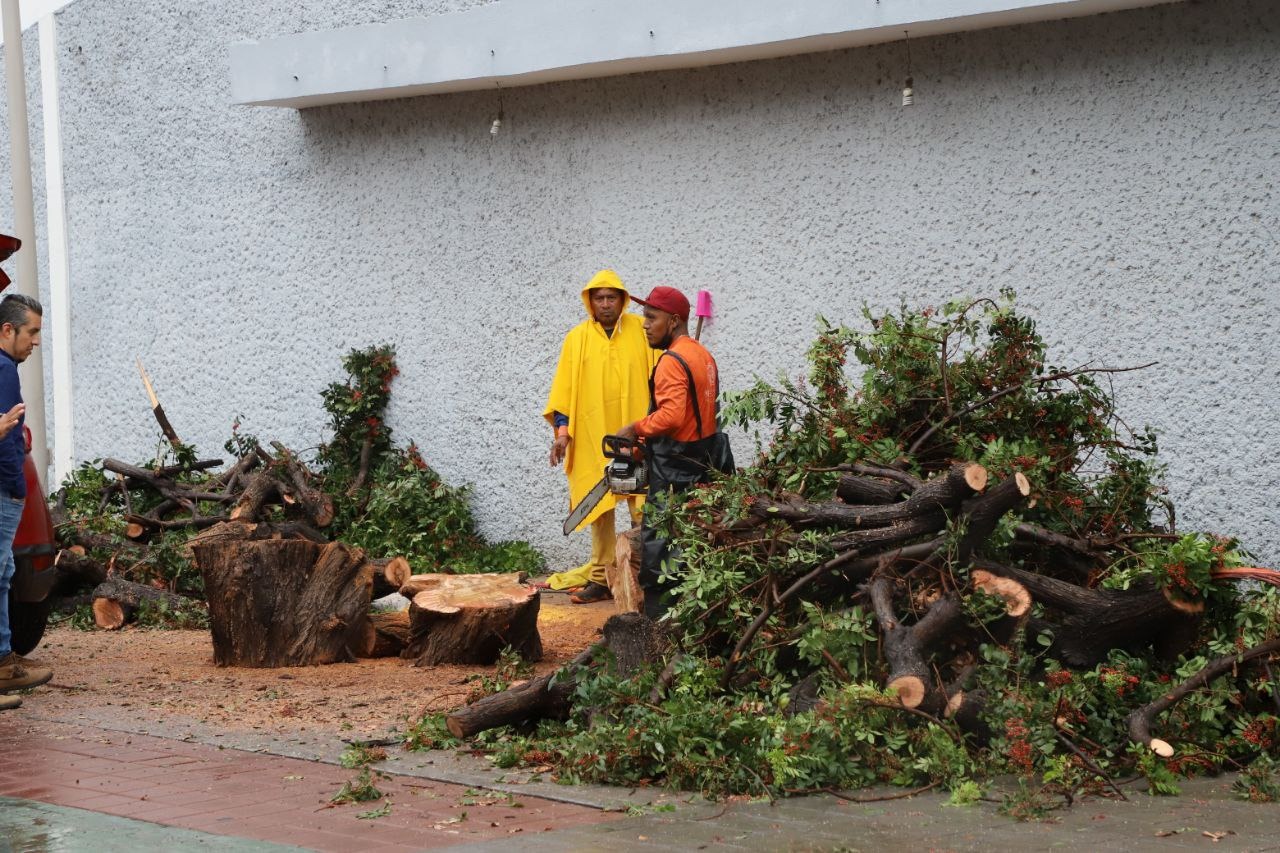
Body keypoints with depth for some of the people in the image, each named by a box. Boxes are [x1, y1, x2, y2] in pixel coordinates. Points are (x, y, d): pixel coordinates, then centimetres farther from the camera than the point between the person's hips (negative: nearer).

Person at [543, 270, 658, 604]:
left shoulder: (641, 331, 3)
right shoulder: (577, 338, 6)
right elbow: (564, 389, 7)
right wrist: (561, 430, -1)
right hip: (593, 437, 1)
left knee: (643, 508, -4)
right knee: (599, 507, 4)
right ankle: (601, 578, 9)